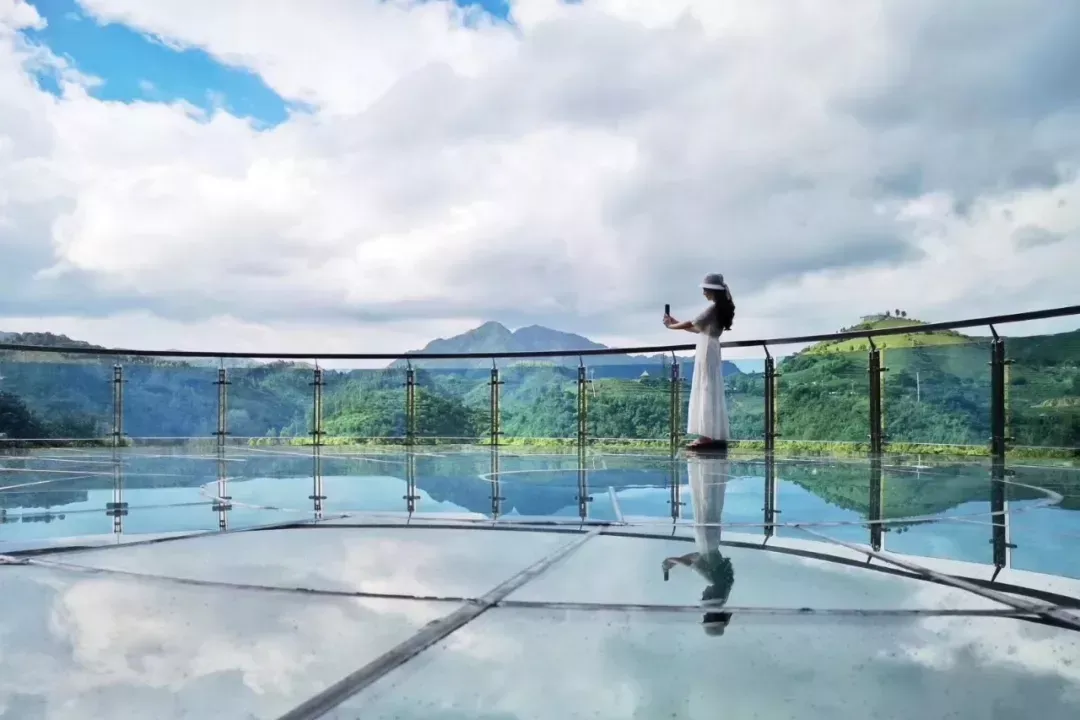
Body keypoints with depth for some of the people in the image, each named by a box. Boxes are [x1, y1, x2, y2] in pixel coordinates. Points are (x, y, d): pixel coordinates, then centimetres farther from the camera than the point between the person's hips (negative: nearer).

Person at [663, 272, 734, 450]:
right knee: (712, 392, 8)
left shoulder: (713, 307, -14)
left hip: (707, 350, -9)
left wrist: (671, 326, 1)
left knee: (706, 391, -8)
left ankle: (708, 435, -8)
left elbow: (691, 324, -13)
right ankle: (715, 435, 9)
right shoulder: (720, 308, 14)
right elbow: (698, 329, 16)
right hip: (711, 349, 9)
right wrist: (676, 322, 15)